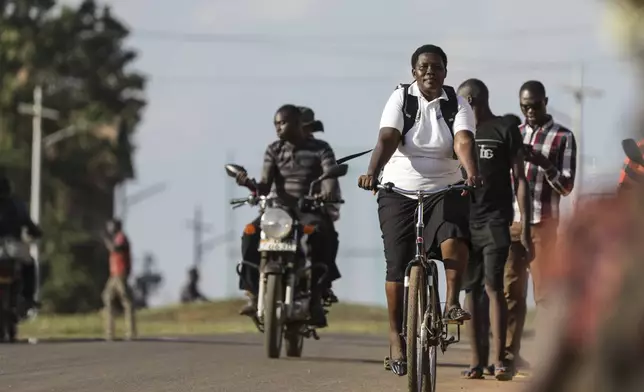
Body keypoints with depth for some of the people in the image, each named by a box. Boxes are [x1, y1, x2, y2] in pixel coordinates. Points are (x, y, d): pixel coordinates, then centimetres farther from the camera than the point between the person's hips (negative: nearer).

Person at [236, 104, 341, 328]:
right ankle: (252, 294, -26)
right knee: (251, 233, -27)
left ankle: (316, 298, -32)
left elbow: (331, 177, -13)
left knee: (321, 234, -37)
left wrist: (328, 193, -37)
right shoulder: (273, 150, 11)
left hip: (311, 211, -3)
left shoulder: (320, 149, 3)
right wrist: (250, 184, -24)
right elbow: (265, 186, 0)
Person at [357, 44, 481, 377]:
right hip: (399, 191, 0)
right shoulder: (400, 99, -3)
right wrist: (372, 172, -34)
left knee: (454, 234, -31)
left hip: (445, 190, 0)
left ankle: (452, 302, -19)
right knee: (399, 265, -5)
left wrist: (472, 173, -38)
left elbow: (463, 142, -18)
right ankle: (395, 333, 8)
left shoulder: (457, 105, -1)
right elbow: (387, 139, -17)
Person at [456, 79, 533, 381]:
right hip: (464, 220, 4)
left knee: (493, 287, -12)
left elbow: (520, 179, 1)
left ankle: (500, 360, -13)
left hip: (495, 220, -4)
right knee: (471, 290, 2)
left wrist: (525, 226, -5)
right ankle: (477, 360, 4)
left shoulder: (506, 128, 3)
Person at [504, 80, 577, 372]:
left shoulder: (563, 138, 1)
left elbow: (566, 187, -3)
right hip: (511, 222, 4)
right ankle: (509, 354, 2)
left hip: (542, 224, -4)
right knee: (510, 290, 0)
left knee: (544, 292, -3)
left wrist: (543, 163, -18)